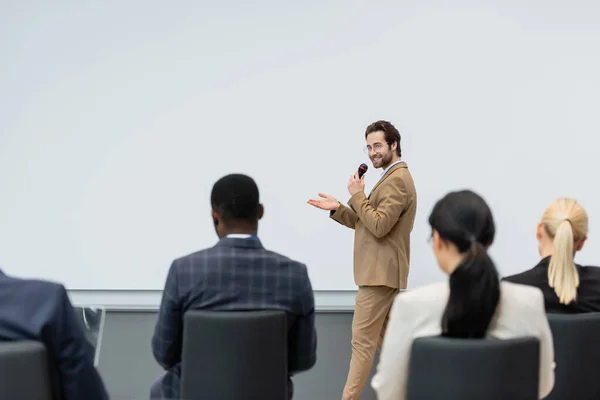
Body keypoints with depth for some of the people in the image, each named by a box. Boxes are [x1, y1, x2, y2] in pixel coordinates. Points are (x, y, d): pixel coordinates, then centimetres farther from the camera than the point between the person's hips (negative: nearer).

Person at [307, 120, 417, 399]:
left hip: (380, 272, -11)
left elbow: (378, 226, -23)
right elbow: (364, 223, 18)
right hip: (382, 271, 11)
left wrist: (357, 195, -14)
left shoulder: (397, 180, -15)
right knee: (384, 339, 14)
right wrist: (338, 209, 4)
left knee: (362, 340, -9)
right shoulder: (392, 178, 20)